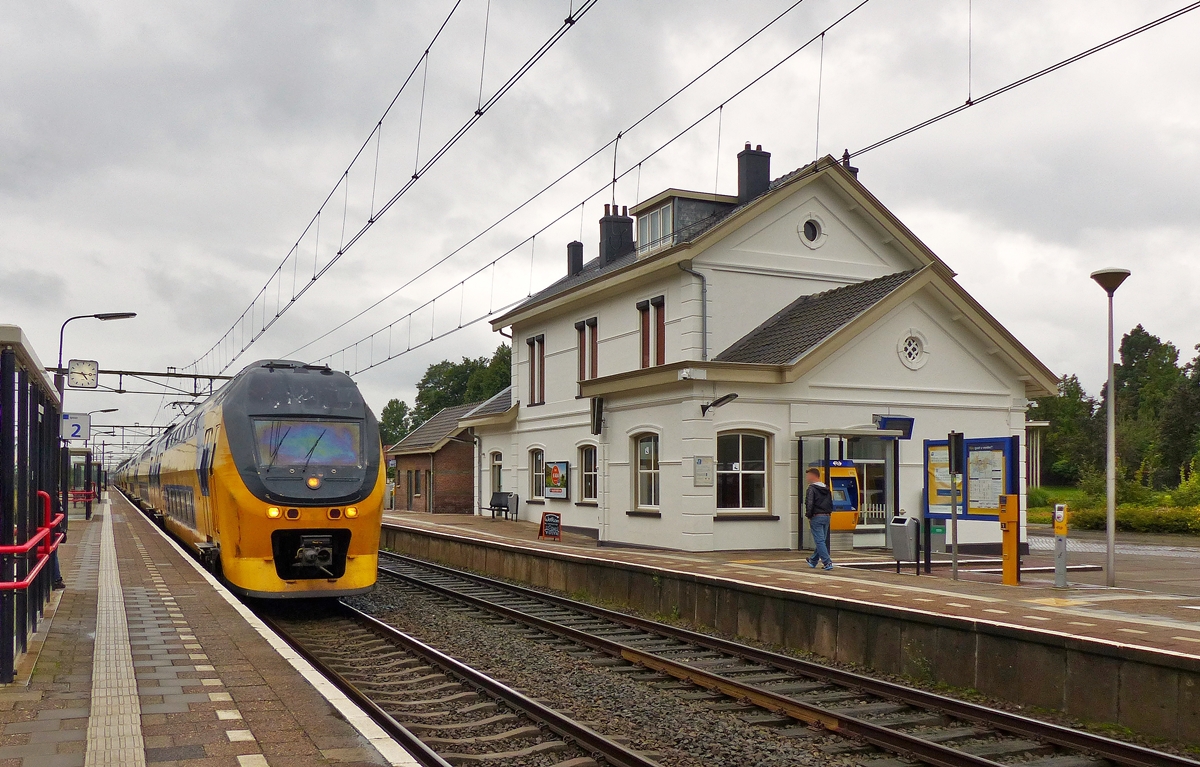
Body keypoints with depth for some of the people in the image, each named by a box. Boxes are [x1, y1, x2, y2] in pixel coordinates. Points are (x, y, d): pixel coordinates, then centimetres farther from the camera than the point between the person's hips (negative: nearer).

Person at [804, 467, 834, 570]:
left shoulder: (811, 489, -11)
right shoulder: (826, 489, 14)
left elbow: (809, 504, -17)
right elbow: (831, 504, 16)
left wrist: (808, 516, -7)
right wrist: (827, 513, 17)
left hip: (816, 517, -8)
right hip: (826, 517, 8)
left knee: (819, 541, -5)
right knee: (821, 540, 16)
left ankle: (827, 563, -13)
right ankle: (813, 561, 31)